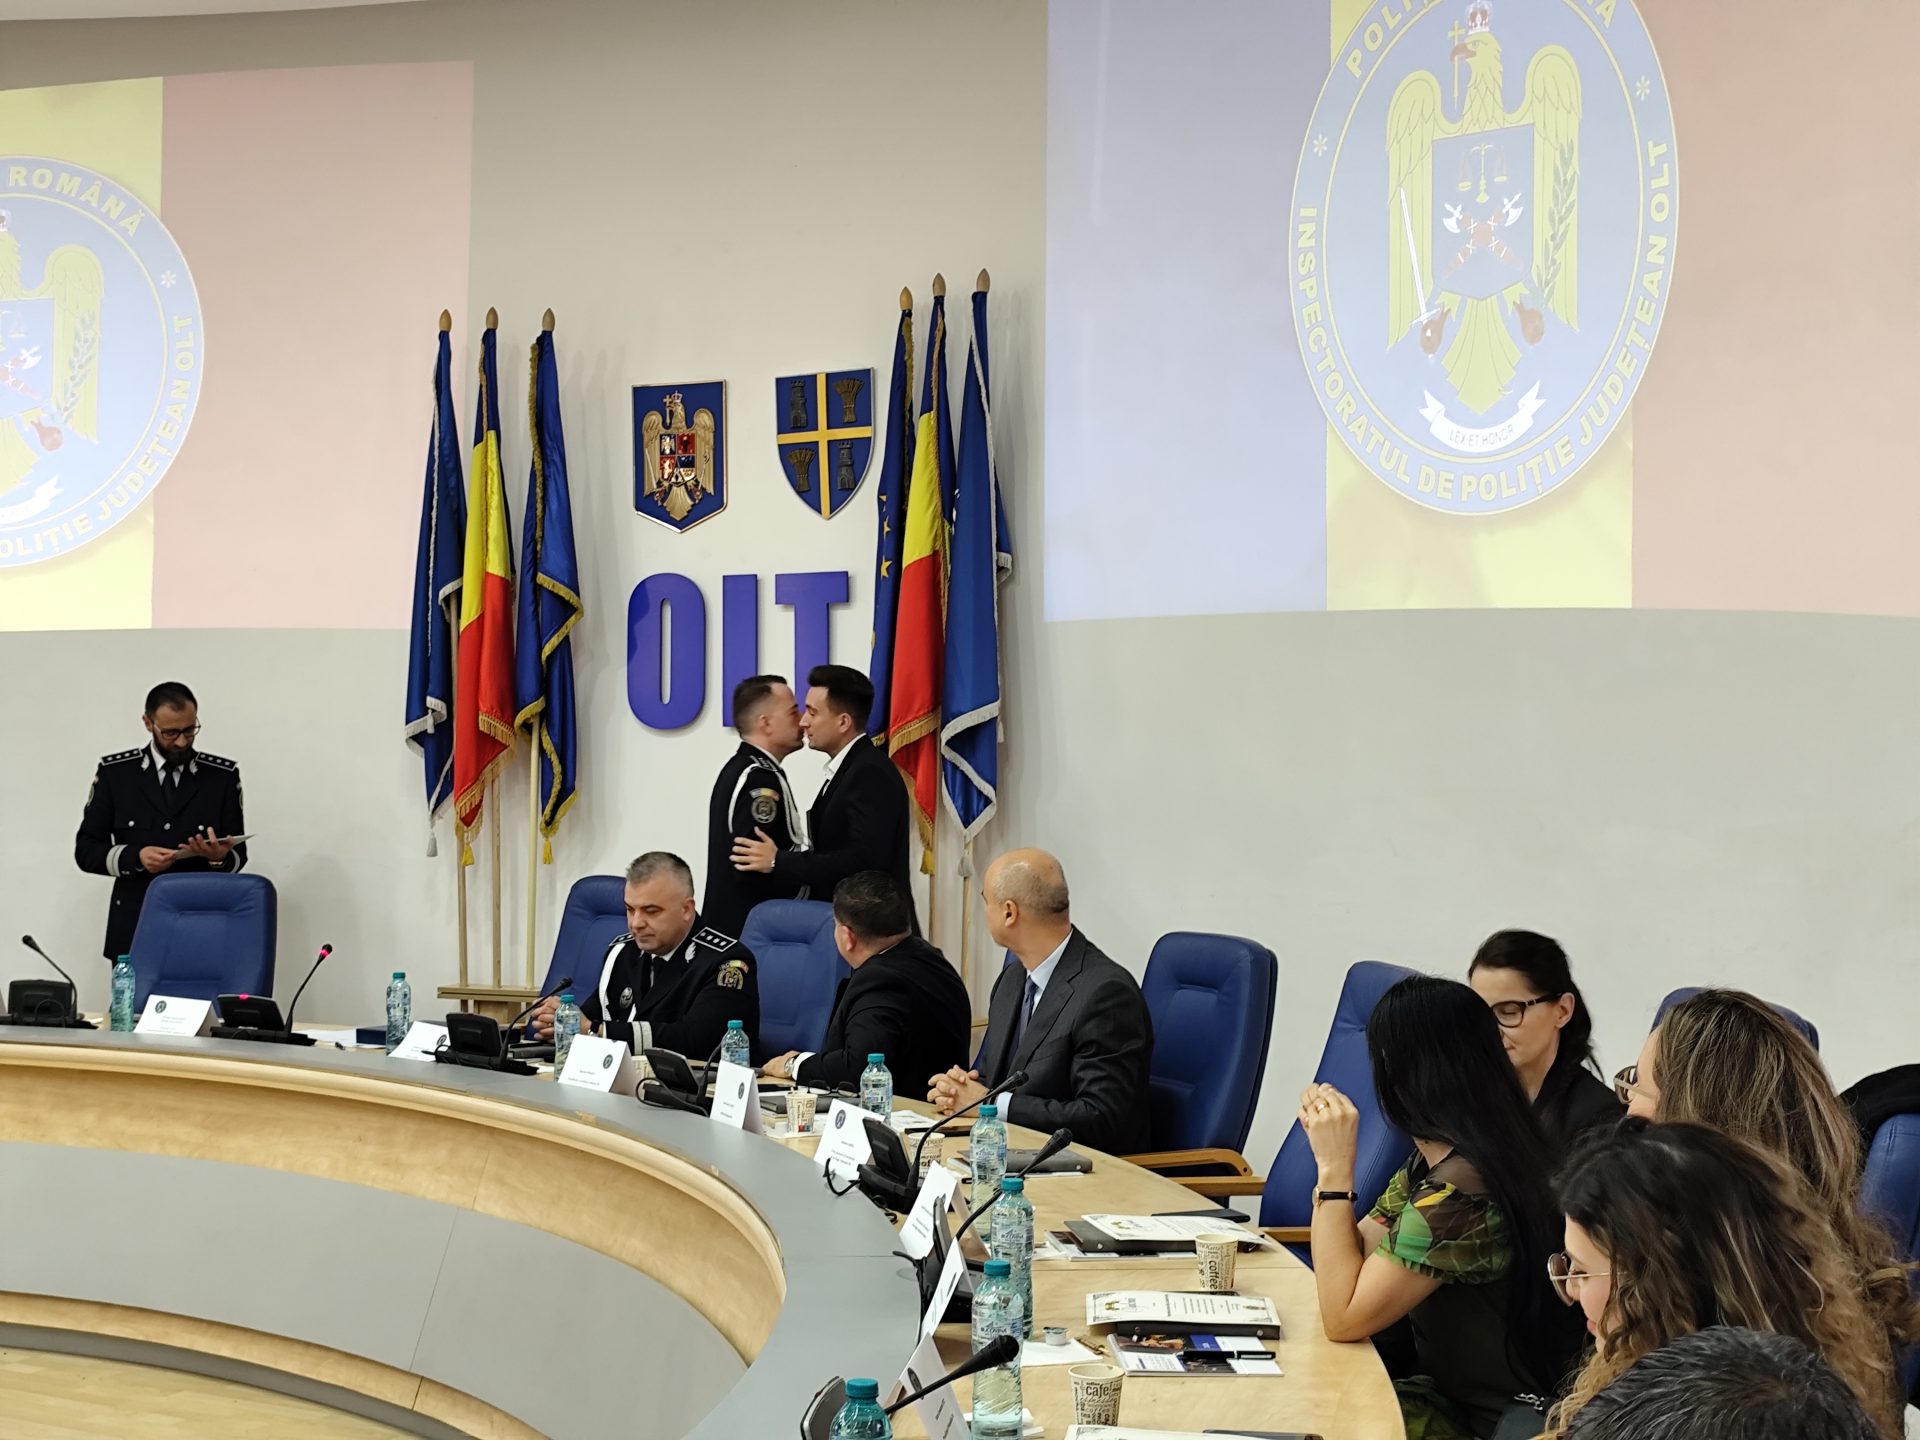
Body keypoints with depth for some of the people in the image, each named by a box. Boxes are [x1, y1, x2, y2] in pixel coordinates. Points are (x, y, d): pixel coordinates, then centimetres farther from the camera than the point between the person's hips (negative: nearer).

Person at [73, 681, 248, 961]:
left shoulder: (223, 775, 3)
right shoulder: (114, 772, 3)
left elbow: (238, 856, 5)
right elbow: (86, 850, 3)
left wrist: (220, 857, -18)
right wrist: (136, 857, -15)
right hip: (134, 931, 0)